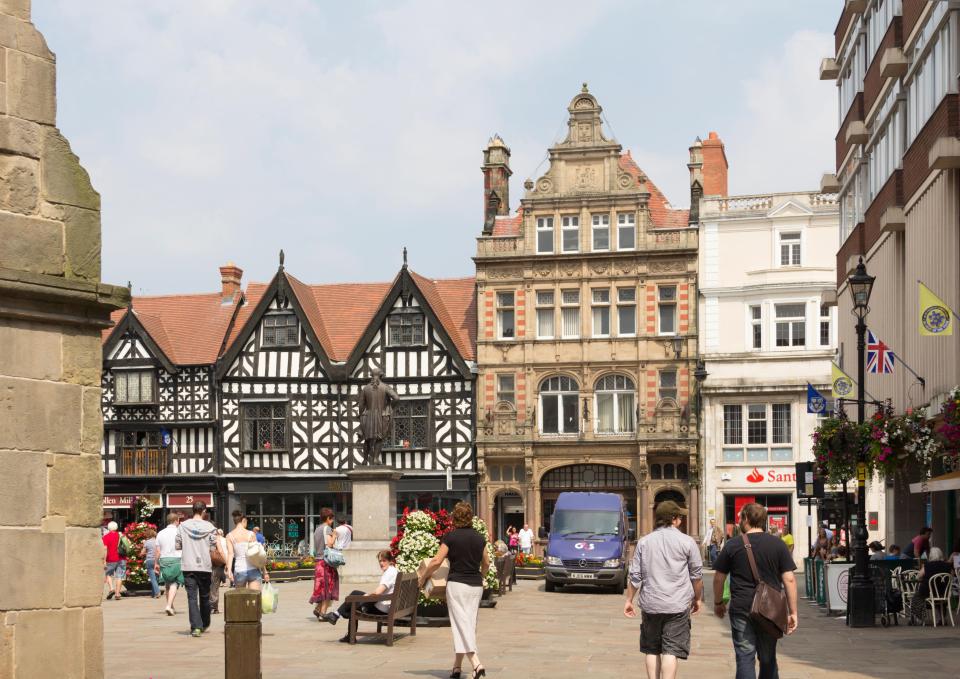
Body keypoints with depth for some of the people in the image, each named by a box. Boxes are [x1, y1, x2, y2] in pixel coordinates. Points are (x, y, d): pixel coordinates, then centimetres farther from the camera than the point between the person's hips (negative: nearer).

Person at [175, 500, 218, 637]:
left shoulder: (183, 526, -1)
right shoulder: (209, 527, -4)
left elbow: (177, 546, 3)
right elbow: (213, 548, -3)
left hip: (188, 566, 0)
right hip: (205, 566, 0)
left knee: (192, 597, -2)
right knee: (204, 596, 16)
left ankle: (196, 626, -12)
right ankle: (204, 624, 29)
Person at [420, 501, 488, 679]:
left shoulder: (450, 537, -7)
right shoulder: (480, 538, 6)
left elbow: (437, 561, -8)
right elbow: (486, 564, 15)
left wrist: (423, 577, 7)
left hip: (457, 584, -4)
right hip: (476, 586, 4)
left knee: (461, 625, -5)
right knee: (469, 624, 11)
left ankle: (476, 663, -21)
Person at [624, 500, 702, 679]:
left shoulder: (644, 542, 4)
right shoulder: (687, 542, -3)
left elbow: (635, 575, 5)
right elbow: (697, 575, 2)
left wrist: (629, 600, 13)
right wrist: (697, 598, 15)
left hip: (650, 604, 3)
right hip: (677, 604, -3)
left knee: (651, 650, 14)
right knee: (671, 651, -4)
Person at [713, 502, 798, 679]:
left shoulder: (733, 545, -1)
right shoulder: (778, 545, 2)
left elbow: (719, 578, 5)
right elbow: (789, 579, -2)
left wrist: (718, 602, 21)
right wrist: (793, 612, 2)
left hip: (741, 609, -2)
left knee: (745, 657, -1)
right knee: (768, 658, 15)